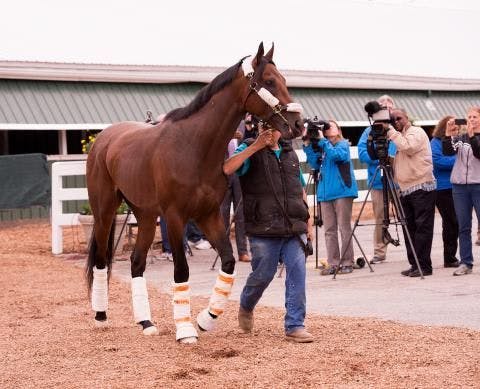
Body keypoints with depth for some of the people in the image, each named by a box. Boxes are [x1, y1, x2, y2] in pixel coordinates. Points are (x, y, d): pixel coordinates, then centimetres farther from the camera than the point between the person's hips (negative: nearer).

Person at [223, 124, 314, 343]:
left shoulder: (290, 153, 17)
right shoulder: (250, 151, 0)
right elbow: (227, 169, -22)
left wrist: (308, 220, 18)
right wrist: (255, 146, -24)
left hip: (294, 228, 4)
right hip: (263, 229, -4)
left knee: (297, 271, -7)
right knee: (263, 274, 6)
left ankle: (295, 326, -3)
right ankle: (246, 308, 37)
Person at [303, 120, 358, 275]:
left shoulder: (343, 144, 3)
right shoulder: (321, 147, 17)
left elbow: (335, 154, -16)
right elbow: (316, 164, 6)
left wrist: (322, 140, -11)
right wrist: (308, 146, 1)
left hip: (342, 191, -5)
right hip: (325, 192, 5)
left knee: (344, 228, -4)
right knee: (329, 230, 4)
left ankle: (347, 263, -1)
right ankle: (333, 263, 6)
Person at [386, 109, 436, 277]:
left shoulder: (416, 132, -2)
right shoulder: (400, 136, 23)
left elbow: (408, 147, -22)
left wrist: (390, 131, -14)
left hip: (421, 188, -9)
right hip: (406, 190, 9)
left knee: (422, 227, -9)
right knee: (409, 228, 7)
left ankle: (424, 266, -9)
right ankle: (414, 265, 11)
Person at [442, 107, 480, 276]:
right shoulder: (460, 138, 12)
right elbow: (447, 151, -2)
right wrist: (448, 135, -16)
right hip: (459, 186, 3)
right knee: (463, 227, 4)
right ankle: (466, 263, 7)